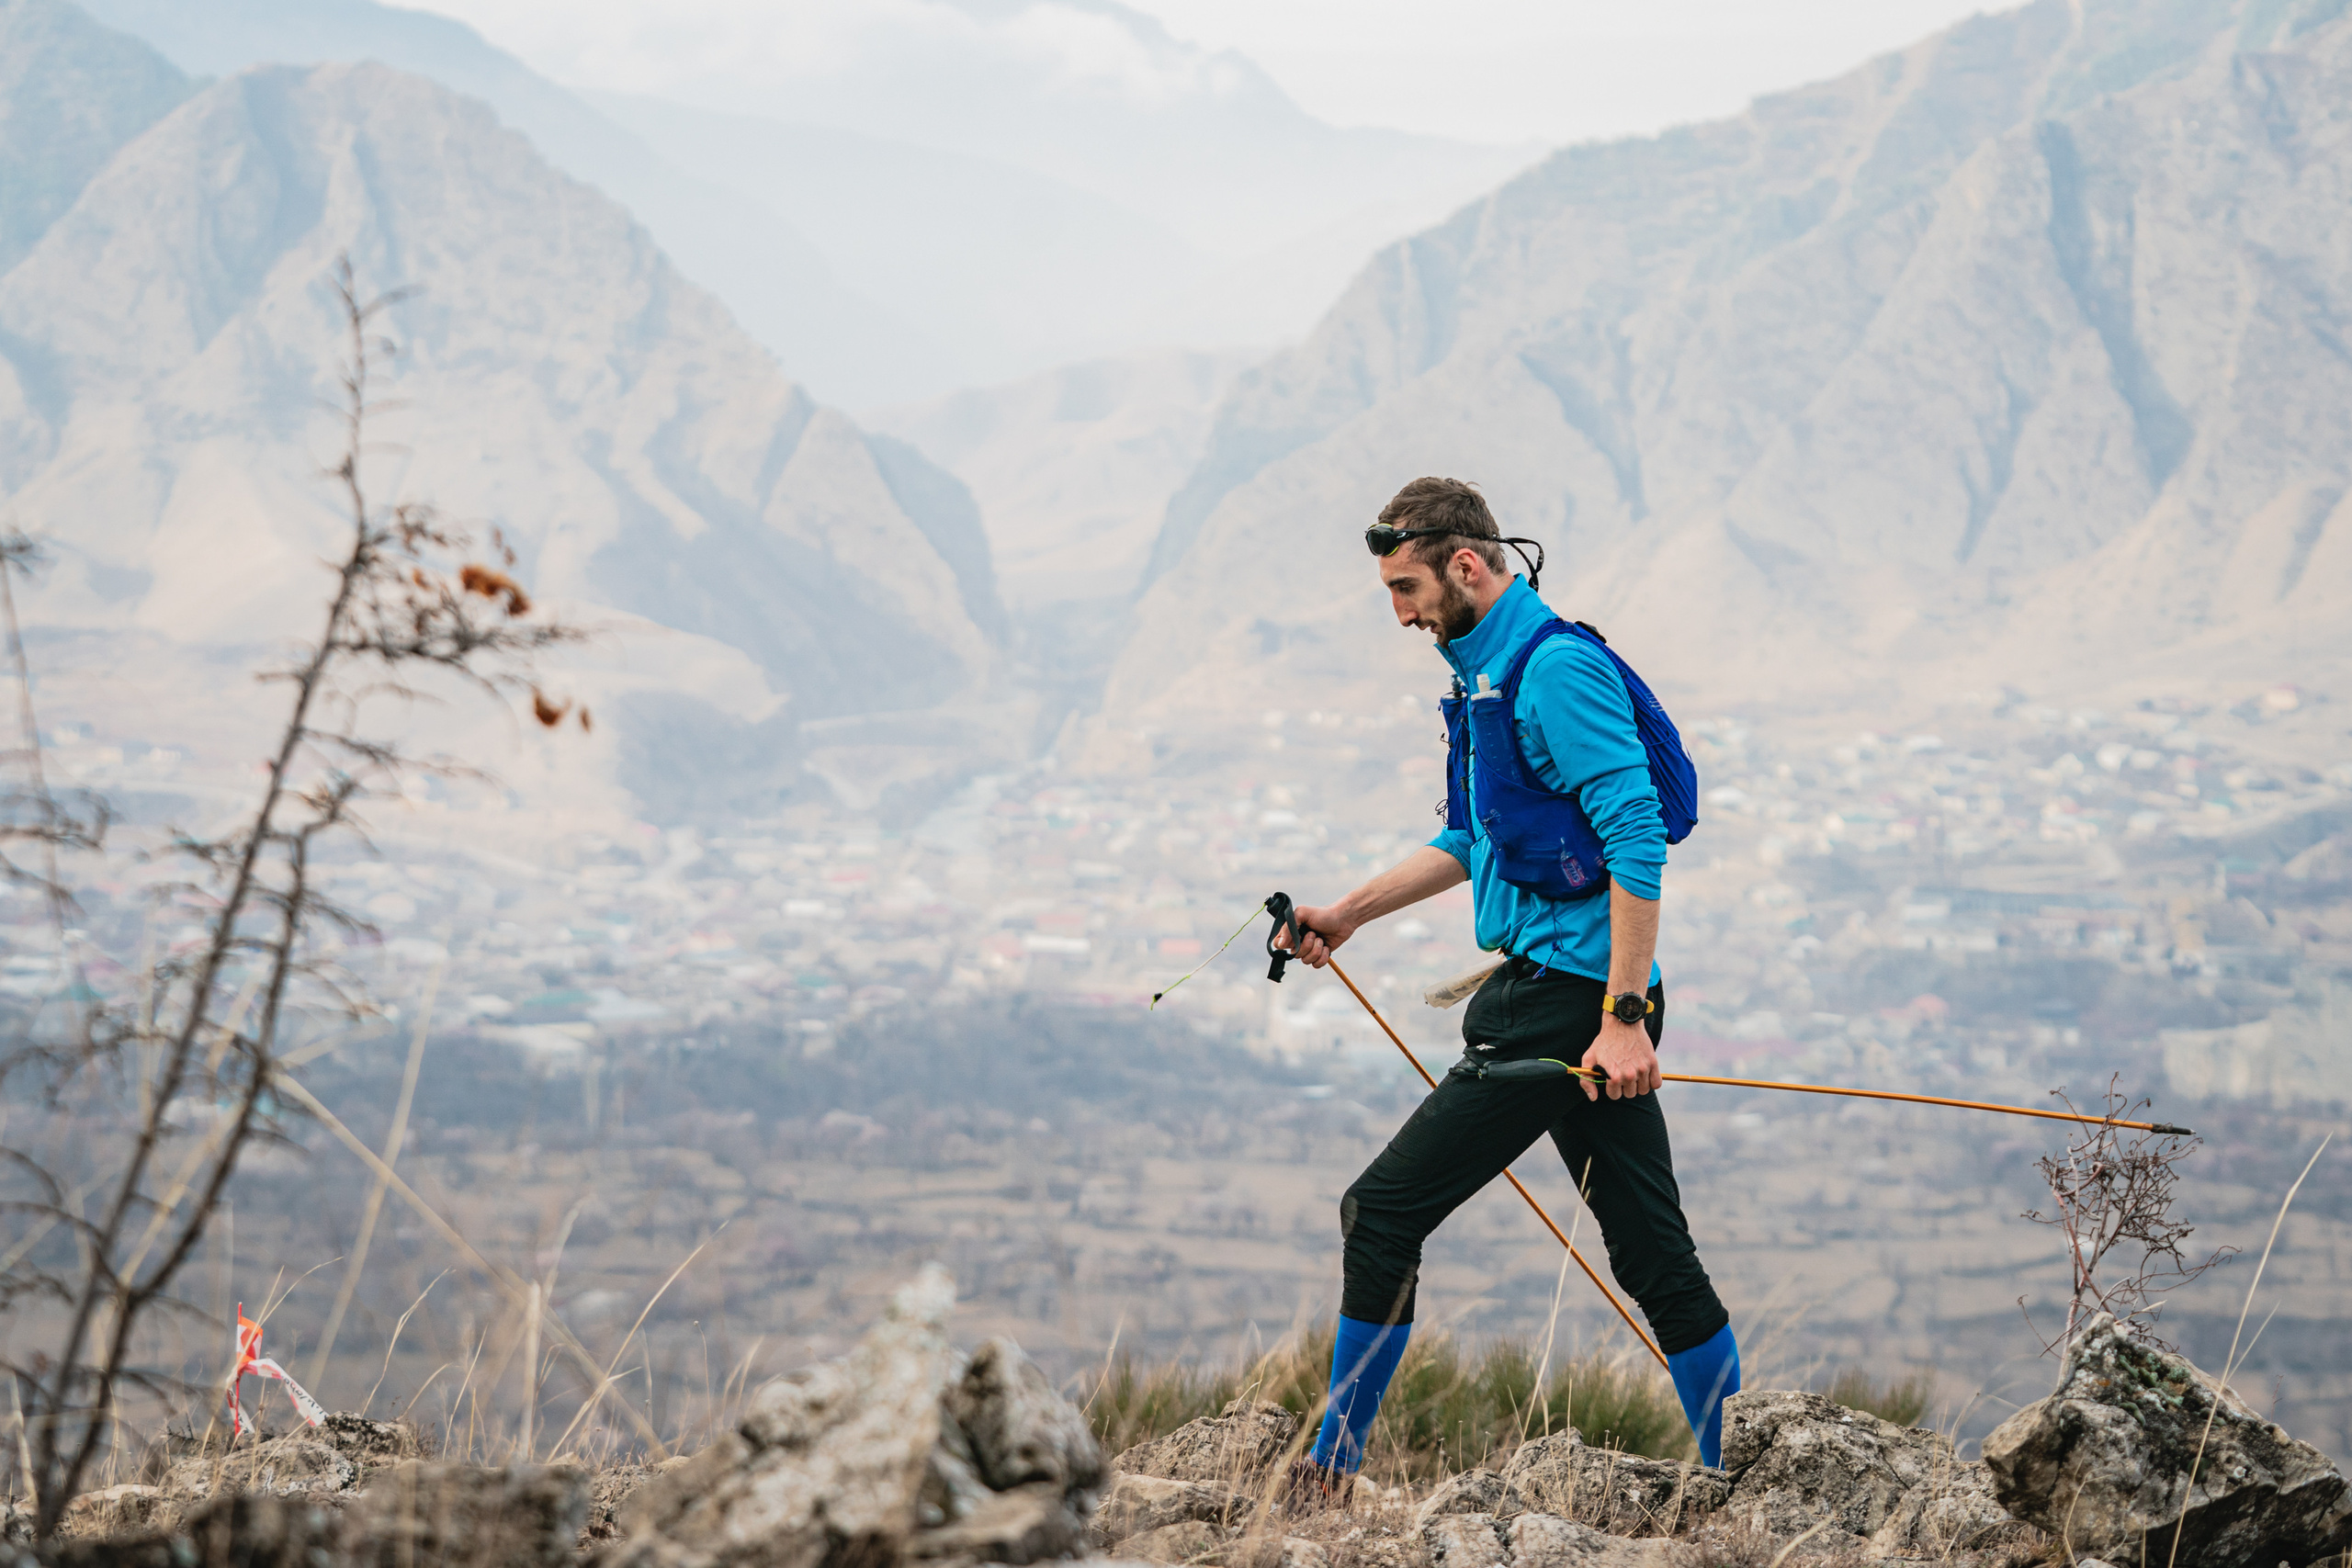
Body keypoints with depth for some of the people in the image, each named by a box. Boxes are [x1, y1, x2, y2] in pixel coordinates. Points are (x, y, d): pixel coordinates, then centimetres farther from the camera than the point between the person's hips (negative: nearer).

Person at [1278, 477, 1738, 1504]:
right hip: (1586, 1000, 10)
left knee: (1382, 1215, -7)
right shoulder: (1488, 673, 18)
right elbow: (1474, 842, 31)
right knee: (1654, 1255, 9)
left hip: (1563, 996, -10)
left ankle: (1330, 1473, 0)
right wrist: (1350, 913, 30)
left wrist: (1623, 1015, -25)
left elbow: (1635, 840, -21)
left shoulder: (1558, 670, -14)